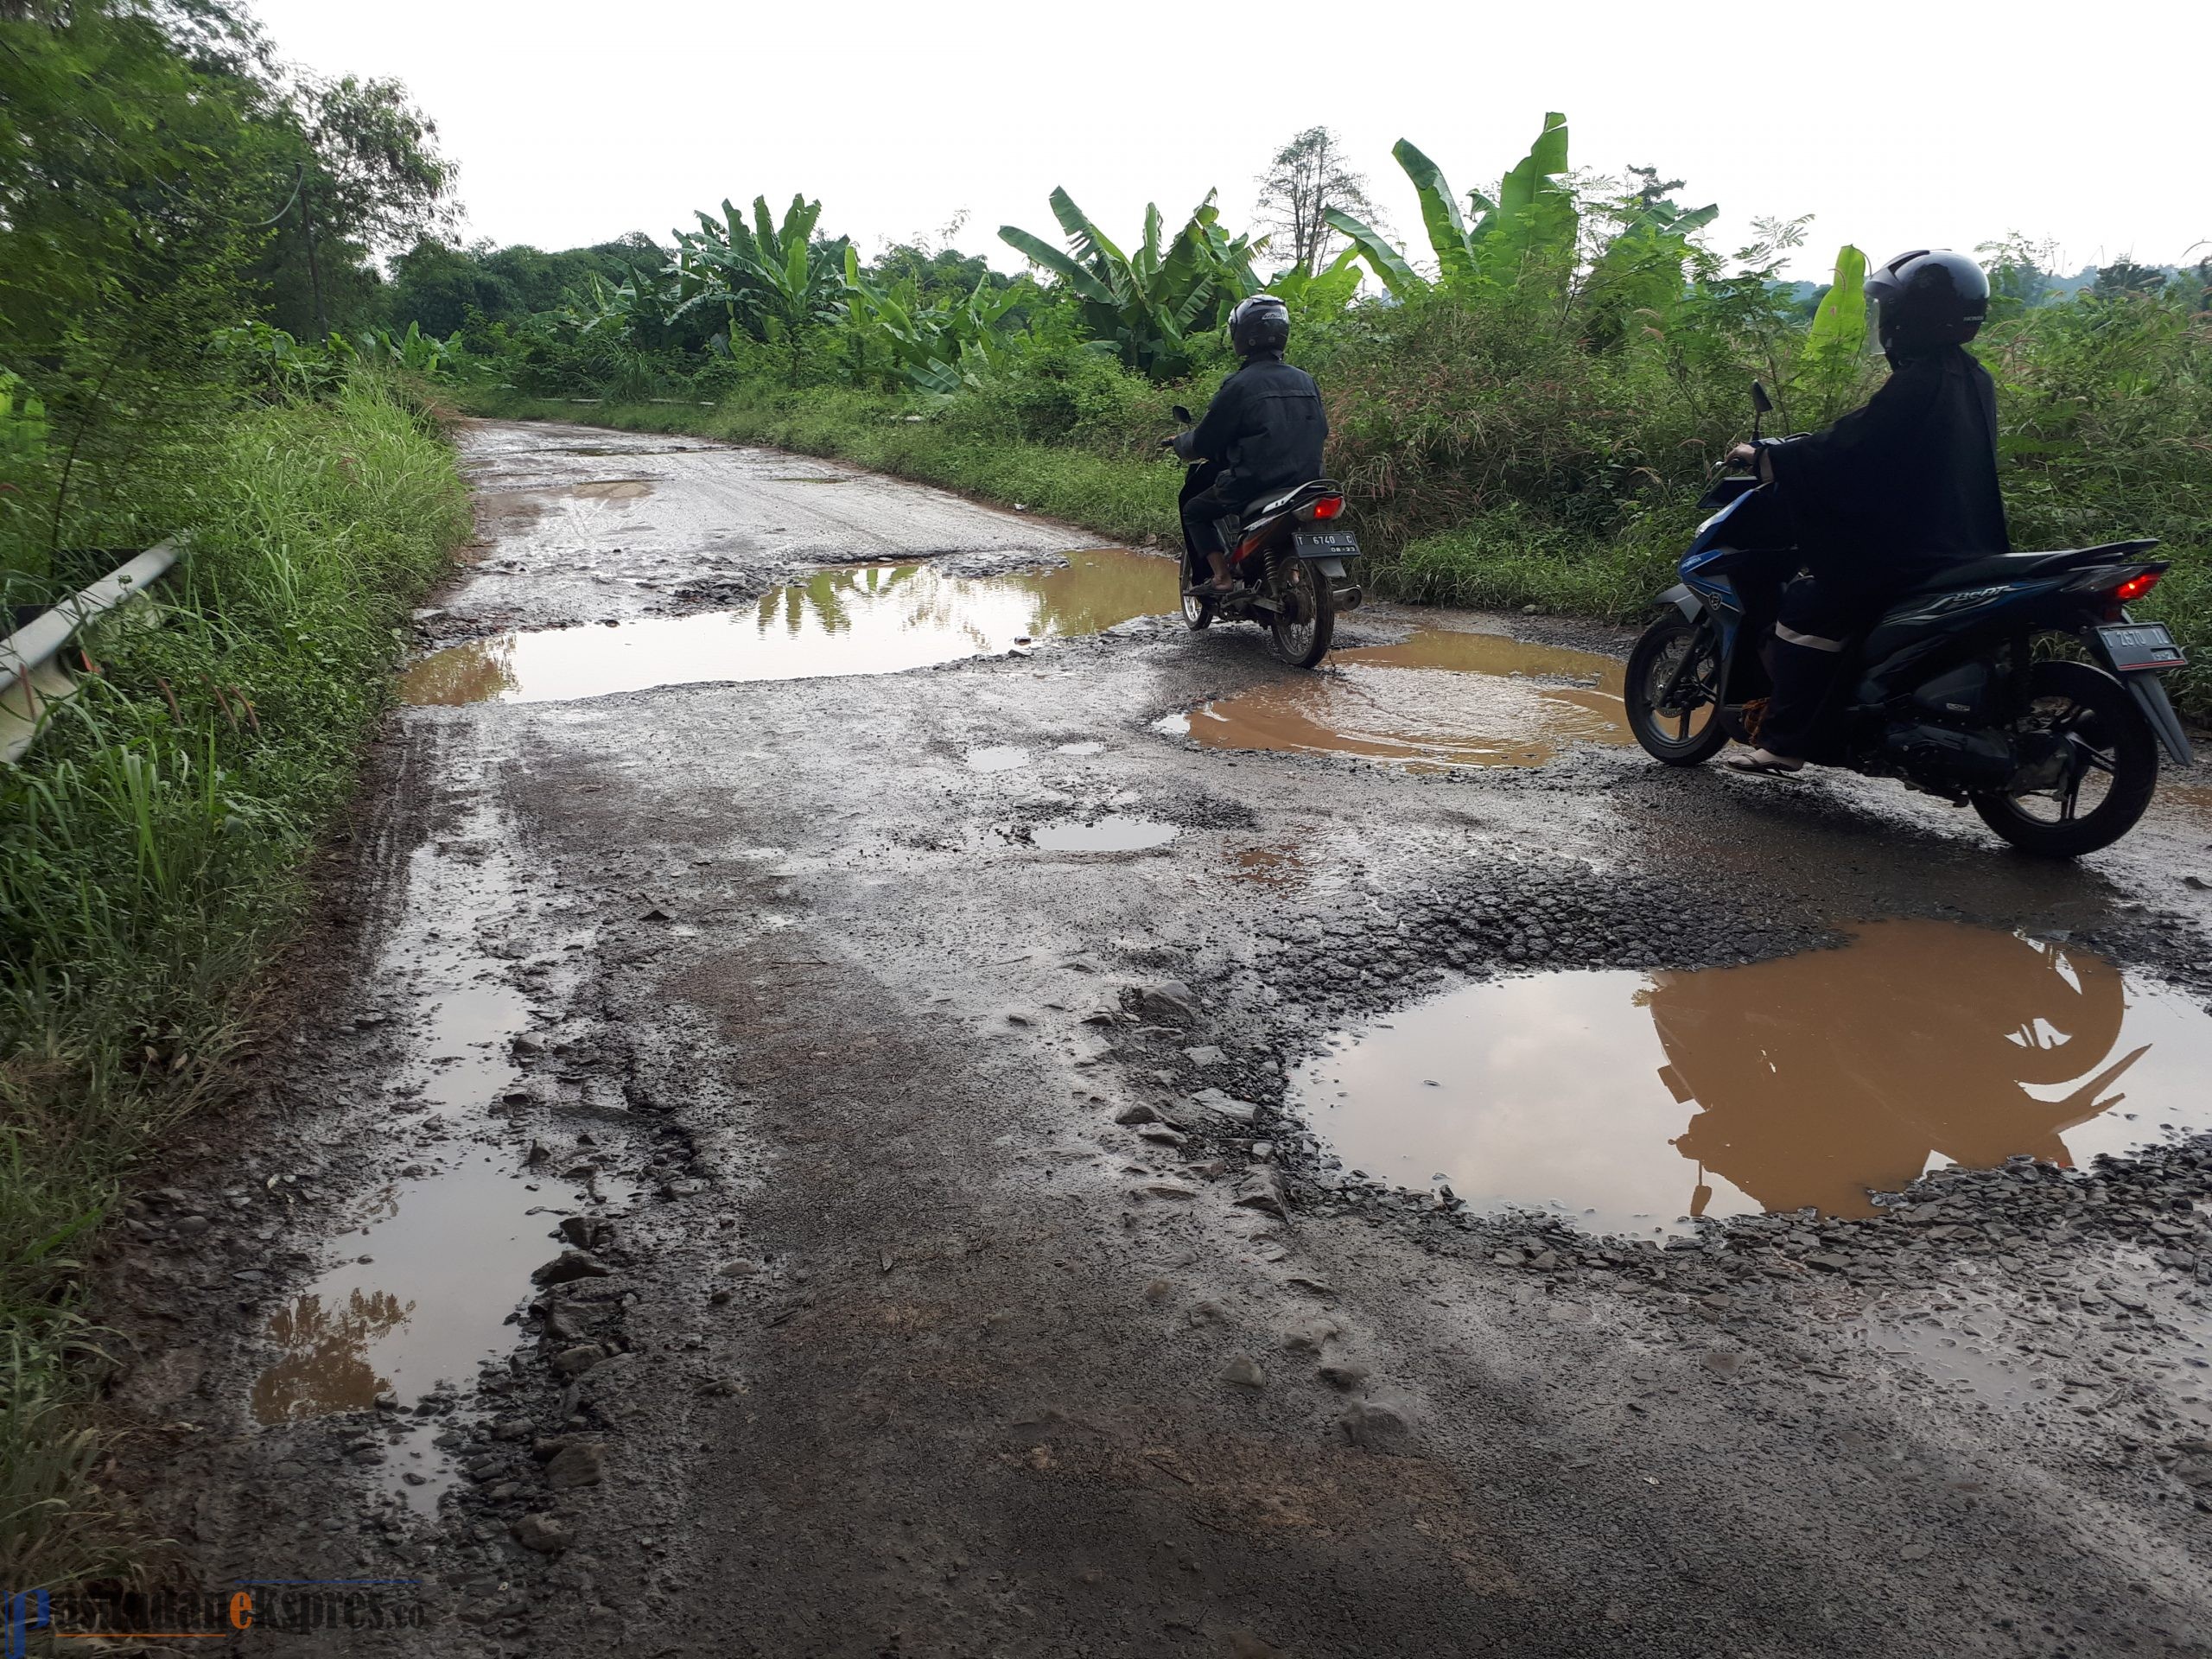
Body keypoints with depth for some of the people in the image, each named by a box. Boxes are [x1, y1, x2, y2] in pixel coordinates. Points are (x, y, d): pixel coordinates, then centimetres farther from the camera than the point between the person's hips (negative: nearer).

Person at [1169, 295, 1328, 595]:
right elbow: (1320, 431, 19)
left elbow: (1205, 442, -7)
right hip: (1306, 479, 6)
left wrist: (1179, 442, 15)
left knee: (1195, 510, 13)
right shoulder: (1306, 382, 8)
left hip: (1253, 483, -6)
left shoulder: (1239, 385, -11)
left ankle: (1221, 576, -3)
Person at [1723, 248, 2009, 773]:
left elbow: (1846, 447, -20)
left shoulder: (1919, 382, -18)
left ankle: (1783, 740, -12)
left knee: (1805, 607, -9)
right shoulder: (1974, 379, 13)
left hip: (1914, 548, -10)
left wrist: (1764, 457, -10)